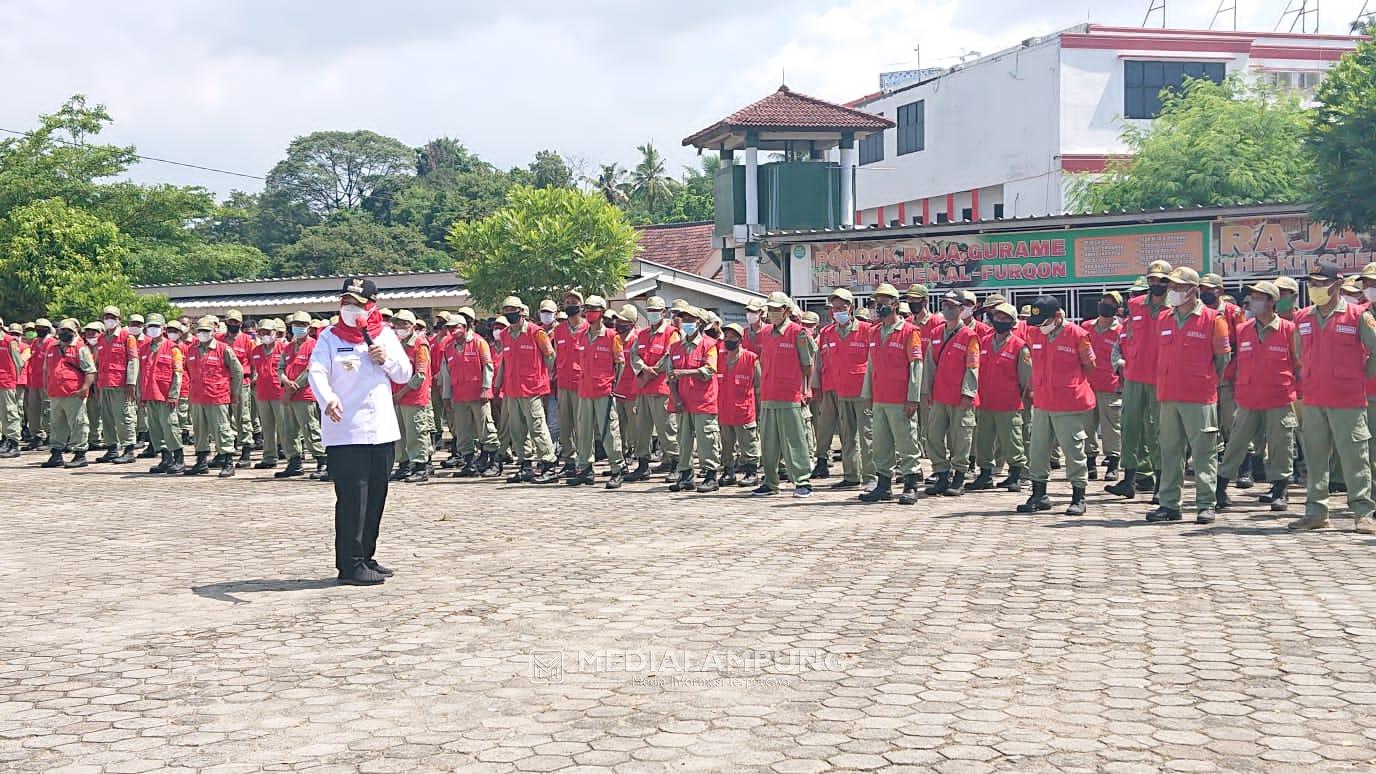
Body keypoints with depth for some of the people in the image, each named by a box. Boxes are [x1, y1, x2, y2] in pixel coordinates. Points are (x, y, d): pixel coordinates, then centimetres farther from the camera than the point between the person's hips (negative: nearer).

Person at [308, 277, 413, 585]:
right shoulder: (330, 338, -1)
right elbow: (317, 372, -16)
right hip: (345, 432, -5)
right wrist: (328, 399, -36)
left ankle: (365, 557, 23)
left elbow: (406, 376, 13)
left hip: (383, 430, 5)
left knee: (375, 498, 11)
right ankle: (350, 565, -3)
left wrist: (387, 358, -7)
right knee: (352, 499, -8)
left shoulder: (386, 335, 11)